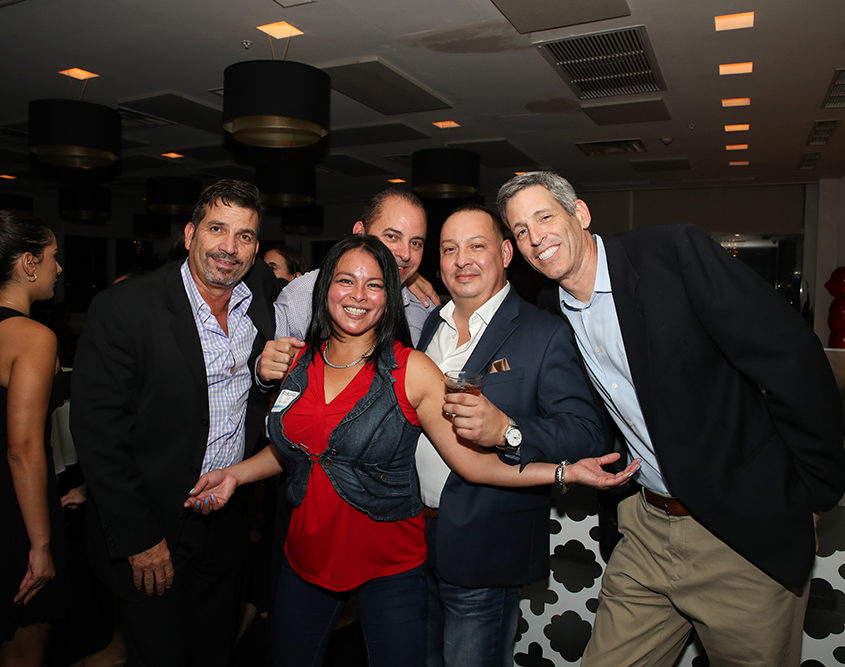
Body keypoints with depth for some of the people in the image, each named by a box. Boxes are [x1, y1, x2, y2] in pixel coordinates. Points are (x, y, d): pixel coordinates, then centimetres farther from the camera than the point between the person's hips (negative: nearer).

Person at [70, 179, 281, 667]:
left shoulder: (263, 291, -4)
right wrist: (138, 537, -15)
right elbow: (98, 429, -16)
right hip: (152, 523, -4)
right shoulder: (124, 307, -17)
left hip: (229, 519, 5)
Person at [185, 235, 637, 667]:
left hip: (390, 565, -4)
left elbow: (471, 460, -17)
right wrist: (235, 474, 3)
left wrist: (567, 470, -25)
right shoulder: (298, 362, -1)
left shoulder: (412, 371, -13)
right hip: (306, 557, 4)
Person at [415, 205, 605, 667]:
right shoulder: (430, 324, 7)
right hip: (415, 540, 6)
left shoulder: (545, 335, -13)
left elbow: (587, 436, -20)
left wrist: (506, 431, -36)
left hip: (483, 556, -6)